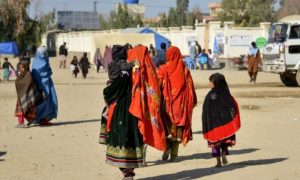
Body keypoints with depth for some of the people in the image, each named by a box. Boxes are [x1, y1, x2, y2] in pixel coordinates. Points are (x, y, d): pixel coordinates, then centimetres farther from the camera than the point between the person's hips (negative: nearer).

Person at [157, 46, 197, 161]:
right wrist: (193, 101, 10)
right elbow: (190, 86, 2)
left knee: (166, 123, 9)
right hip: (180, 102, 2)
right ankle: (174, 154, 7)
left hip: (166, 101, -2)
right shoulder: (184, 69, 0)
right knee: (177, 126, 8)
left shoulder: (163, 69, -4)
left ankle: (167, 144, -15)